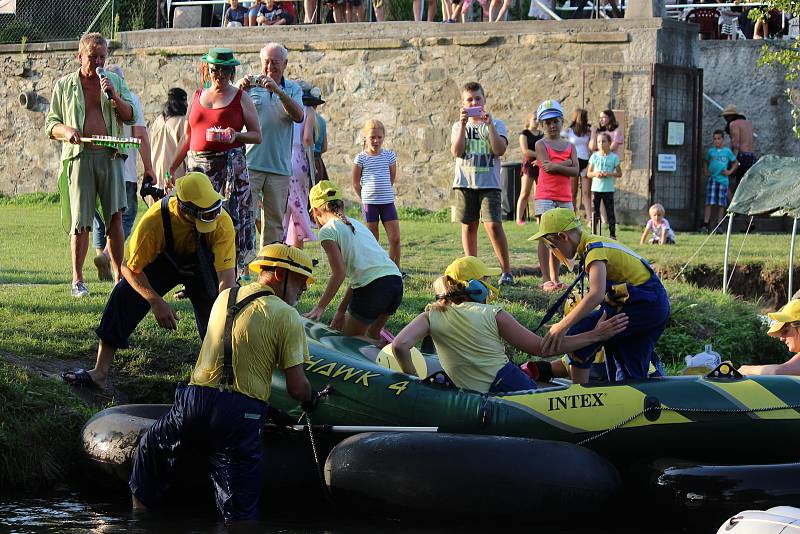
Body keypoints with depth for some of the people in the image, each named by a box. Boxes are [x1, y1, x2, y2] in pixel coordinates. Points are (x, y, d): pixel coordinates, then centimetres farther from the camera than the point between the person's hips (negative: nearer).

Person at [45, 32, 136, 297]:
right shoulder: (64, 85, 11)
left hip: (110, 156, 1)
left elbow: (130, 117, 10)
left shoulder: (114, 81, 15)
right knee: (80, 221, -4)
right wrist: (66, 131, -9)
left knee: (115, 216, -4)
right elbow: (50, 124, 12)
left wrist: (114, 97, -6)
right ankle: (77, 279, 5)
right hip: (79, 156, -1)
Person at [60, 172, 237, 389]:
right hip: (162, 262, 0)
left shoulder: (222, 222, -38)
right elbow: (130, 268, -25)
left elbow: (227, 277, -38)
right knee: (124, 297, -16)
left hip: (202, 264, 0)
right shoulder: (154, 221, -39)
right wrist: (156, 302, -33)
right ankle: (100, 372, -12)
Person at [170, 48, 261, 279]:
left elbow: (257, 135, 6)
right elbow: (188, 136, 21)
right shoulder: (197, 97, 17)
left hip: (231, 165, -3)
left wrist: (236, 136, -13)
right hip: (199, 165, 3)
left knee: (232, 219, -9)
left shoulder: (241, 98, 7)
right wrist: (171, 168, 16)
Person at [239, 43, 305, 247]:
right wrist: (239, 90, -28)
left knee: (275, 222, 6)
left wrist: (277, 90, -21)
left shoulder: (293, 89, 10)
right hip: (250, 163, -3)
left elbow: (298, 116, -9)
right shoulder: (251, 85, 4)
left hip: (279, 167, 3)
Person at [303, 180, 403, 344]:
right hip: (396, 281, 7)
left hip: (373, 287, -7)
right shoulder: (356, 224, 26)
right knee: (372, 336, 29)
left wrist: (319, 308, -5)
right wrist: (341, 309, 29)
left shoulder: (327, 231, 2)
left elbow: (339, 274, -9)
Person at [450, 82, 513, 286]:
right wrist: (463, 125, -10)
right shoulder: (458, 127, 11)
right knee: (469, 226, 6)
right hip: (464, 182, 3)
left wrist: (489, 124, -13)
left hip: (489, 183, -3)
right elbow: (456, 152, -5)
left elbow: (500, 149, -10)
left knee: (493, 225, -14)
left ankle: (506, 271, -7)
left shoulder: (496, 125, 6)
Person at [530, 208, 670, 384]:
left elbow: (597, 294, -34)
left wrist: (562, 326, -37)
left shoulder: (595, 249, -18)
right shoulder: (596, 243, 13)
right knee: (632, 375, 16)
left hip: (643, 303, -10)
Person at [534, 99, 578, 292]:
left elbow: (575, 170, -2)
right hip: (545, 196, -5)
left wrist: (556, 166, -13)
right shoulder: (541, 144, 0)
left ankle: (555, 278, 14)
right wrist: (566, 163, -9)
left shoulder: (569, 146, 12)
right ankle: (546, 279, -11)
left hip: (564, 198, 5)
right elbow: (547, 166, -16)